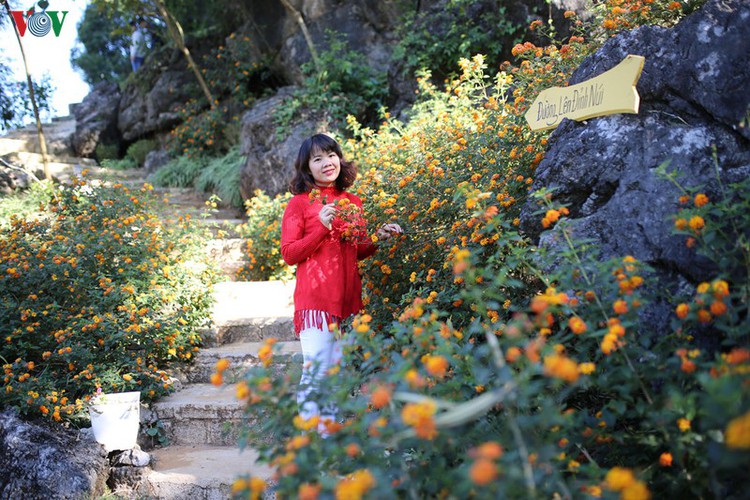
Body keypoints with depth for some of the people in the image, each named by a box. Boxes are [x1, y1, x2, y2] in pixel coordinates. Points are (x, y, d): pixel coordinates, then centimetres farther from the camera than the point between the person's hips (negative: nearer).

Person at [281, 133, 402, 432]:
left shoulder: (353, 203, 15)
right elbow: (289, 254, -5)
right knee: (316, 371, -8)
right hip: (314, 298, -5)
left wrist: (378, 239, 3)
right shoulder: (300, 203, 1)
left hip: (348, 298, 5)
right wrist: (322, 228, -14)